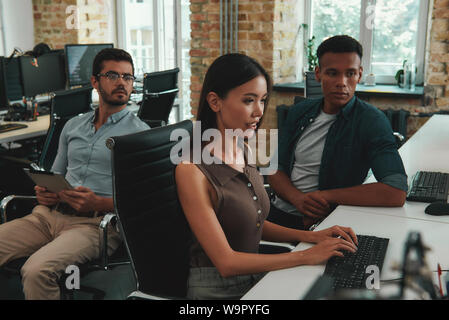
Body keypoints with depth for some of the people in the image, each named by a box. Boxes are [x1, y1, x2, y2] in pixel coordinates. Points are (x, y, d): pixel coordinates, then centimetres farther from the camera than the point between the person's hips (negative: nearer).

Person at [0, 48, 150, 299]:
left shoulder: (140, 133, 1)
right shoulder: (73, 126, 21)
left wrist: (99, 203, -20)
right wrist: (45, 192, 5)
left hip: (94, 222, -6)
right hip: (49, 214, 6)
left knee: (37, 270, -31)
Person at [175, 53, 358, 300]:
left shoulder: (244, 152, 4)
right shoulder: (192, 171, -20)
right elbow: (225, 262, -20)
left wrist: (311, 236, -1)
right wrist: (306, 256, -18)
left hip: (255, 278, 7)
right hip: (218, 288, -7)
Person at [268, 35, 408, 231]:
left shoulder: (371, 121, -7)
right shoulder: (299, 112, 11)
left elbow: (397, 193, -18)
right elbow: (275, 169, 11)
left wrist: (328, 196, -15)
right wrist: (297, 197, -12)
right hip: (278, 212, 6)